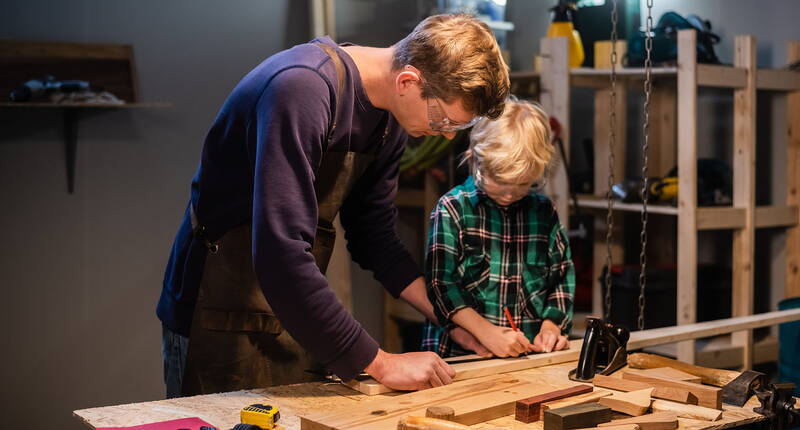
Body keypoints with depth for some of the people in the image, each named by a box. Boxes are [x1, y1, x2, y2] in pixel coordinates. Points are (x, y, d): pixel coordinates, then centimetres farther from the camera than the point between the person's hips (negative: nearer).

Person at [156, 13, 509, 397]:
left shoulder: (390, 119, 0)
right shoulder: (302, 88, -27)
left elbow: (373, 234, 11)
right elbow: (281, 255, -34)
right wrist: (380, 364, -28)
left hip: (296, 320, 8)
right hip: (224, 320, -7)